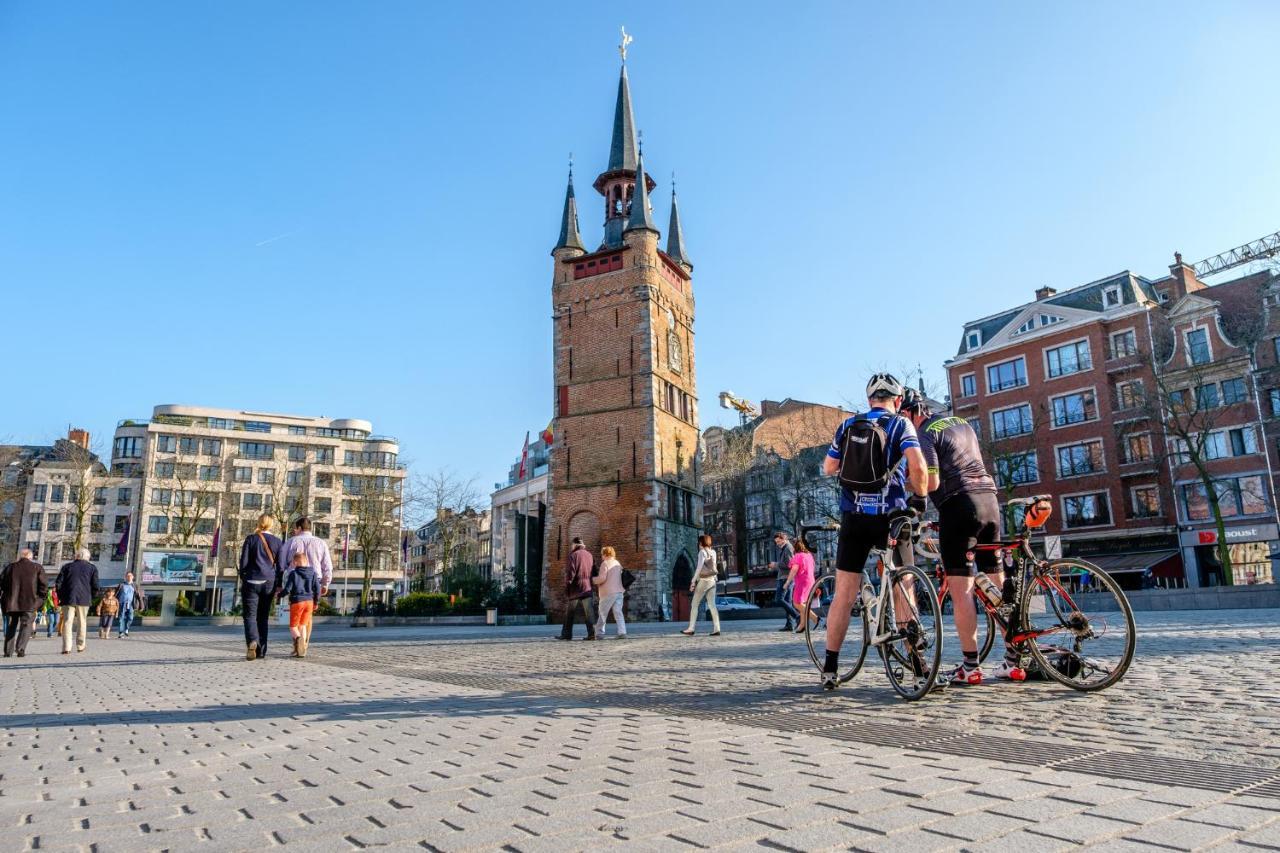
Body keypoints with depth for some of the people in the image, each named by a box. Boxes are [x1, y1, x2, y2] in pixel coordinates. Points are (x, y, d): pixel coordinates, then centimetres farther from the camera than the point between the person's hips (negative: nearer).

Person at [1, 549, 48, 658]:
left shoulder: (10, 567, 10)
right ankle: (20, 648, -15)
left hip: (11, 603, 3)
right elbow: (44, 585, -3)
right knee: (26, 625, 3)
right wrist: (40, 599, 8)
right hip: (29, 603, -2)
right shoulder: (37, 568, 3)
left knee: (10, 627, 14)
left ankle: (8, 651, 13)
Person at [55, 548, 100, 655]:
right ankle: (80, 646, 15)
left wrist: (61, 597, 14)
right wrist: (92, 598, 14)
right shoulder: (92, 568, 7)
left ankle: (66, 647, -9)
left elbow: (58, 583, 5)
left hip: (68, 598, 0)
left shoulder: (67, 567, 10)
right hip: (84, 599, 0)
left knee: (67, 622, 0)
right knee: (82, 622, 11)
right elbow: (95, 586, 1)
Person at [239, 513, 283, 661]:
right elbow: (280, 565, 4)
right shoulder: (277, 541, 4)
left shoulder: (251, 539, -2)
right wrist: (278, 585, 10)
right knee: (263, 617, 11)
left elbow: (243, 561, -3)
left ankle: (252, 641, -27)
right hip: (269, 583, 2)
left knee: (250, 615, 0)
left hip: (252, 582, -2)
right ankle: (261, 651, 12)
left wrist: (243, 579, 10)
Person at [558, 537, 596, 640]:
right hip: (587, 588, 4)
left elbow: (570, 572, -13)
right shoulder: (589, 555, 10)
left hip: (575, 589, -4)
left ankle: (566, 634, 11)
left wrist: (567, 585, -8)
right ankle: (592, 633, -6)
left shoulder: (573, 555, -8)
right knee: (588, 612, 2)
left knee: (569, 613, 7)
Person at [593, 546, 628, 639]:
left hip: (608, 592, -6)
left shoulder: (605, 563, -7)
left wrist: (593, 580, -1)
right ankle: (622, 632, -10)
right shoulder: (618, 563, 16)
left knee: (602, 613, 5)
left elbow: (602, 578, -15)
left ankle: (599, 632, 8)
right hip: (619, 591, 6)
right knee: (618, 612, 2)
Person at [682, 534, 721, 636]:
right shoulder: (713, 552, 10)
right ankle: (716, 629, -6)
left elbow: (699, 568, -16)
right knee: (712, 605, 3)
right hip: (712, 580, 7)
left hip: (704, 581, -7)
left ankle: (691, 629, 0)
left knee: (694, 605, 1)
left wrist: (693, 582, -15)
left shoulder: (702, 552, -9)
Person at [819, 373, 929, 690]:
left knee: (844, 593, 5)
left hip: (852, 518, 3)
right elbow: (917, 467, -15)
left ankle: (830, 670, 7)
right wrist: (920, 494, 1)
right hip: (889, 518, -2)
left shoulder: (848, 425, 10)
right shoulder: (900, 424, 0)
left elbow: (828, 468, 12)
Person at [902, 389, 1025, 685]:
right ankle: (1013, 660, 14)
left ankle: (970, 667, -4)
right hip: (989, 497, 8)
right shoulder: (962, 422, 20)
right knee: (999, 584, 11)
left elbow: (931, 483, -15)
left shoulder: (924, 434, -6)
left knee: (960, 590, -5)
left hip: (959, 505, -8)